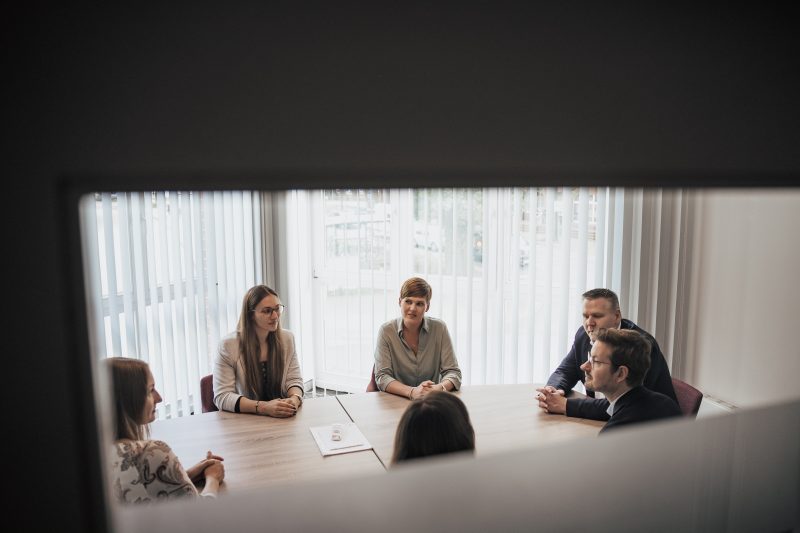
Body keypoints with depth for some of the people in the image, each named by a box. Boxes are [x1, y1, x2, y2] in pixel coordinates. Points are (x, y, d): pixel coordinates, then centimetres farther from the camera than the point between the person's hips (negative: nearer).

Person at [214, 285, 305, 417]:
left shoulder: (287, 338, 4)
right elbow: (222, 397, -13)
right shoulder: (228, 346, -10)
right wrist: (264, 407, -28)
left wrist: (295, 399, -18)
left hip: (282, 418, 3)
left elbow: (294, 380, 6)